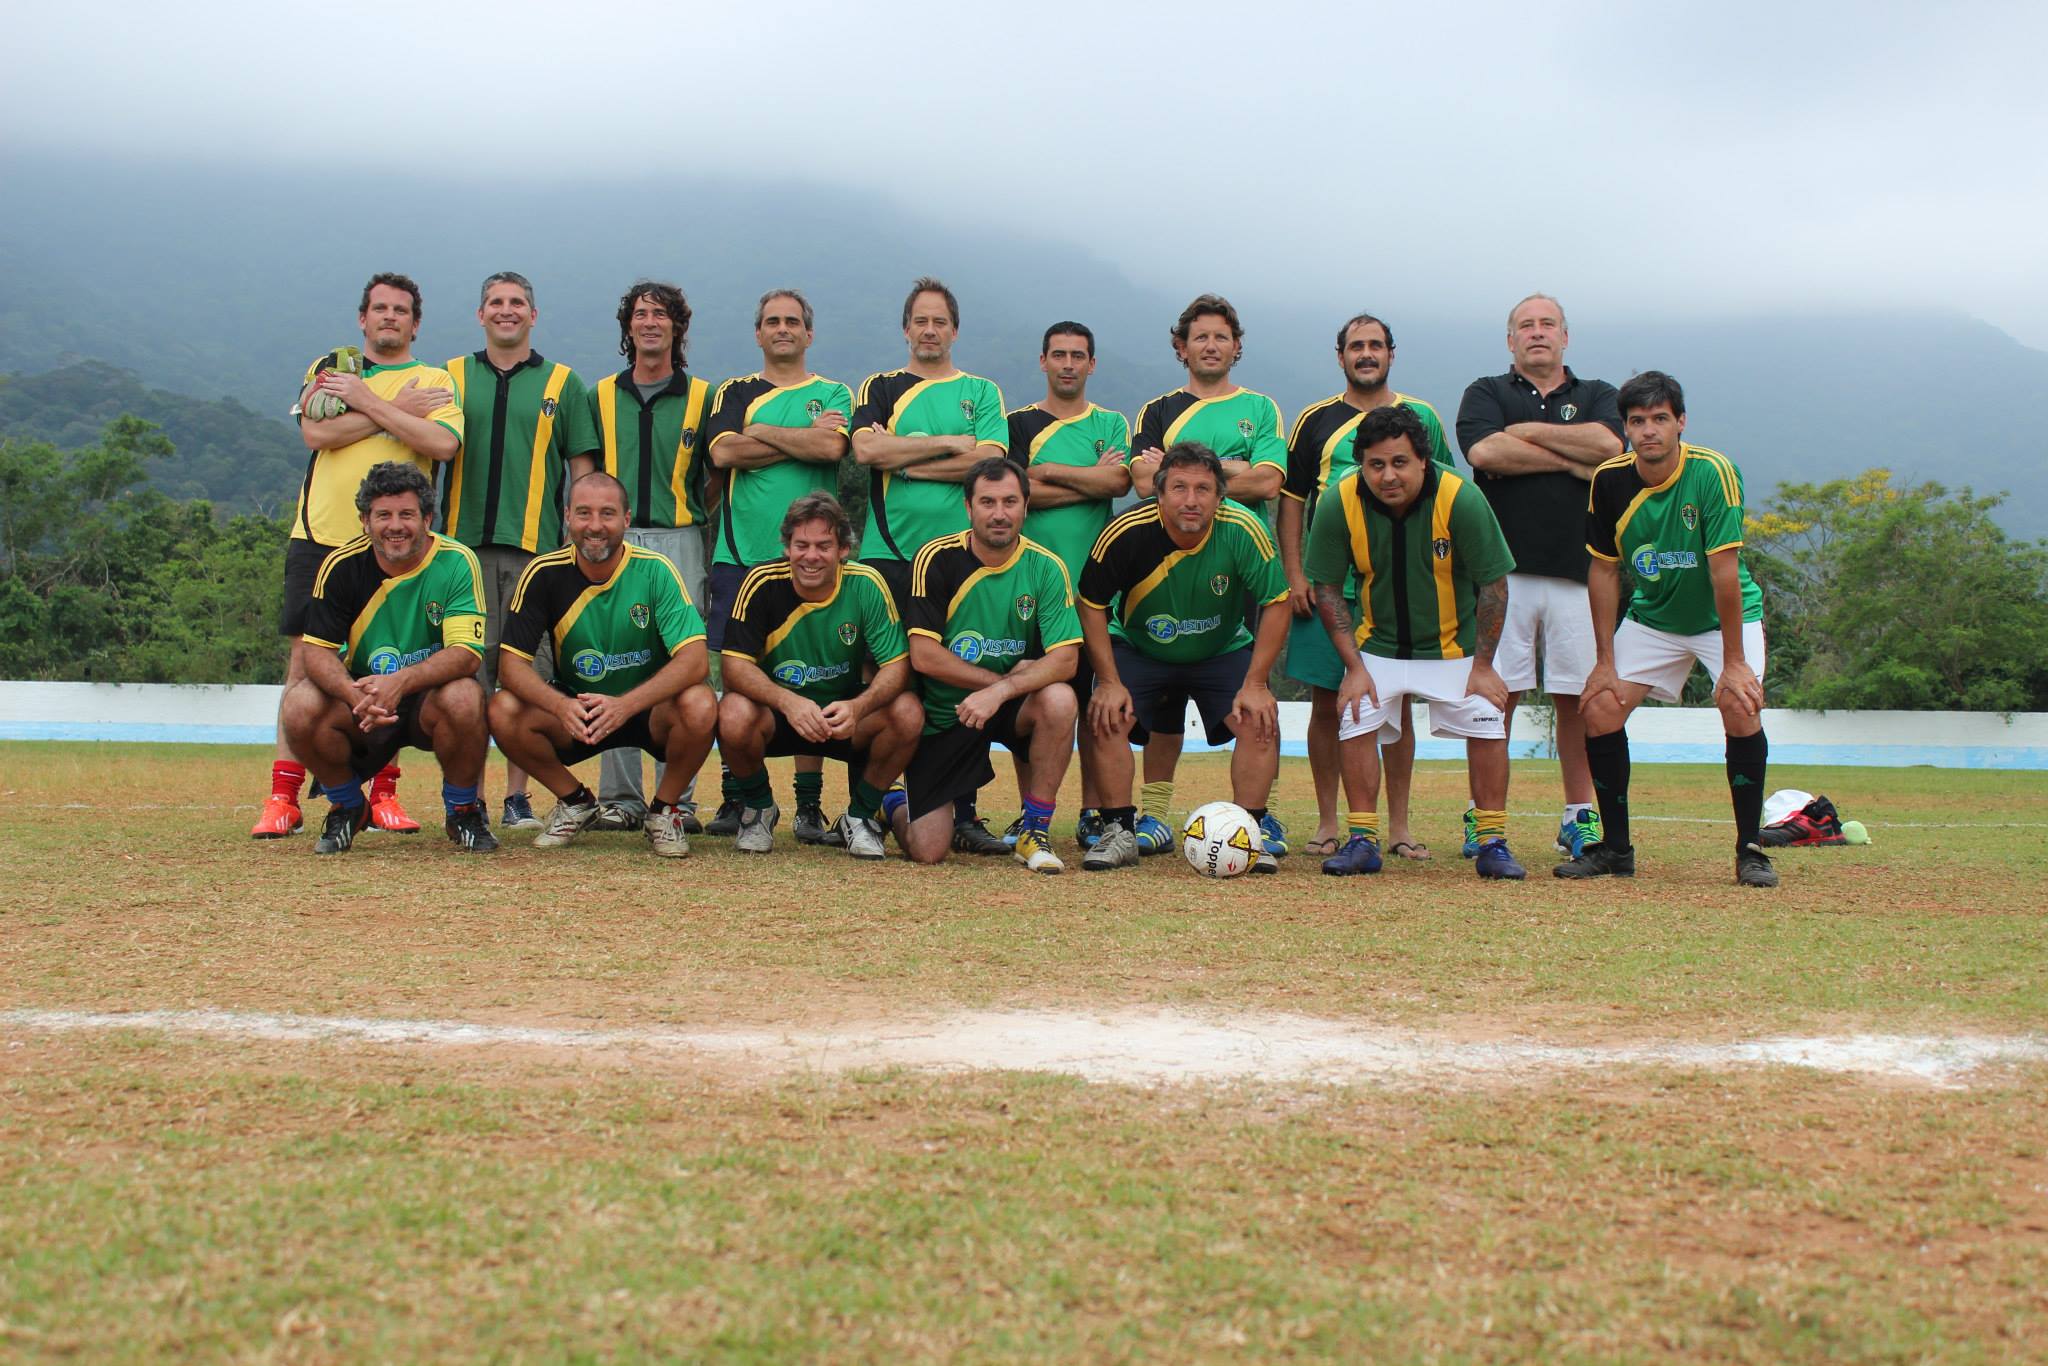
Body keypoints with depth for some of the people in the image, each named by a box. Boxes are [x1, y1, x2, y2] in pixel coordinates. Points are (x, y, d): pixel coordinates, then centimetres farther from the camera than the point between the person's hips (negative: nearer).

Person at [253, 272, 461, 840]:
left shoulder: (434, 382, 9)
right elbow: (316, 433, -6)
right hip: (321, 536, 1)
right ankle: (283, 797, 0)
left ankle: (383, 794, 9)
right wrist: (396, 409, -6)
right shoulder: (328, 368, 14)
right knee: (306, 660, -2)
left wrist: (366, 400, -10)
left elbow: (444, 443, -11)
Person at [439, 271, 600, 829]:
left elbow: (583, 469, 10)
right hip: (465, 542, 1)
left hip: (536, 547, -1)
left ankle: (518, 797, 5)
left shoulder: (563, 383, 11)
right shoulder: (451, 377, 14)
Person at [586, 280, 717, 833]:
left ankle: (677, 799, -2)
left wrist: (712, 552, 4)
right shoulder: (602, 396, 15)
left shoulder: (701, 397, 10)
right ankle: (618, 797, 5)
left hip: (679, 543, -2)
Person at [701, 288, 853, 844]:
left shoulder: (832, 394, 12)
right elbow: (722, 452, -4)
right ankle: (735, 798, 6)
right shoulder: (734, 393, 16)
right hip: (740, 553, 1)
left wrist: (762, 432, -2)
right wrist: (804, 439, -4)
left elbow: (832, 446, -9)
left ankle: (810, 804, -1)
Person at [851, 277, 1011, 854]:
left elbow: (988, 460, -3)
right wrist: (949, 443, -5)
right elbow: (866, 449, -5)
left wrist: (902, 459, -5)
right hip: (889, 552, 0)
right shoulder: (878, 389, 15)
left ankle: (961, 813, -2)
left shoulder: (981, 392, 15)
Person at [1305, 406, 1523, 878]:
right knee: (1355, 720, -12)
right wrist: (1354, 666, -12)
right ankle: (1362, 840, 1)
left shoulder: (1461, 499, -25)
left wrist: (1482, 665, -12)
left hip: (1455, 643, -1)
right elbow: (1327, 587, -9)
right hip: (1377, 643, 1)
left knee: (1487, 723, -10)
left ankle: (1492, 843, 3)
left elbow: (1493, 583, -14)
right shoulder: (1339, 502, -21)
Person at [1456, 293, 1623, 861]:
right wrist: (1572, 461, -3)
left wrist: (1529, 433, -2)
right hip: (1503, 568, -1)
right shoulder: (1486, 393, 13)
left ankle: (1580, 816, 12)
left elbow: (1609, 445, -5)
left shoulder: (1596, 395, 18)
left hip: (1578, 570, 1)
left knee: (1577, 696, 3)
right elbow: (1484, 452, -8)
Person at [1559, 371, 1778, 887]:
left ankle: (1749, 849, -11)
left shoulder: (1712, 472, -25)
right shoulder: (1609, 480, -13)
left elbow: (1724, 570, -26)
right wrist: (1605, 662, -7)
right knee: (1600, 709, -9)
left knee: (1741, 708, -24)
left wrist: (1733, 662, -26)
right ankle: (1615, 848, 4)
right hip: (1652, 618, 4)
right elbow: (1604, 571, -5)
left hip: (1726, 616, -4)